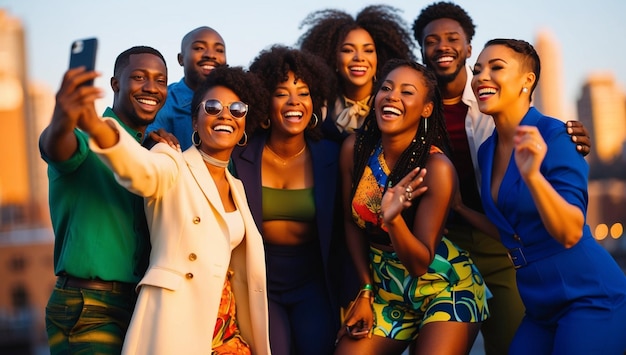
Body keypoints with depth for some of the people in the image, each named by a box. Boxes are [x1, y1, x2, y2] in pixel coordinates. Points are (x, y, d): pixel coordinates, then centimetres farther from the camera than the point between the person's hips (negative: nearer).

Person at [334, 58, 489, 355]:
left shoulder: (436, 167, -22)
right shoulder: (355, 148, -9)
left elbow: (420, 263, -20)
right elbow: (352, 222, 4)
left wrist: (392, 218, -37)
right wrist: (366, 292, 4)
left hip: (444, 286, -4)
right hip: (386, 289, 4)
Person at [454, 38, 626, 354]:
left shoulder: (553, 135, -14)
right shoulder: (488, 150, 7)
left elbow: (570, 233, -23)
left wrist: (532, 175, -37)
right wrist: (457, 206, 11)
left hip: (590, 298, -7)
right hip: (541, 307, 7)